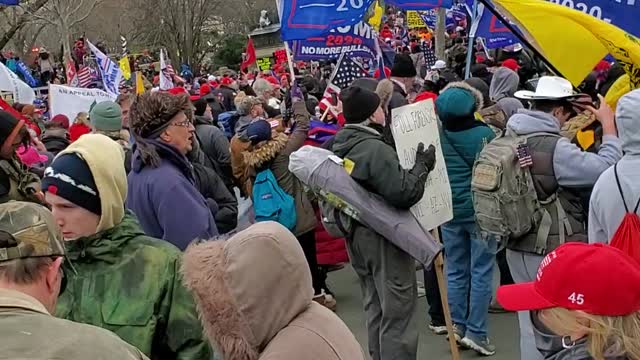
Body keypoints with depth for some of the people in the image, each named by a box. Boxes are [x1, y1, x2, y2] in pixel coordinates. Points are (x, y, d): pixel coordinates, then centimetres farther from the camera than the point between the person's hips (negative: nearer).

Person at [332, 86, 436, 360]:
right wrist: (422, 165, -12)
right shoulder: (375, 149, -22)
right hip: (384, 236, -9)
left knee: (375, 307, 21)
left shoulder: (340, 147, 6)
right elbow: (404, 193, -25)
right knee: (397, 311, -1)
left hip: (357, 235, 9)